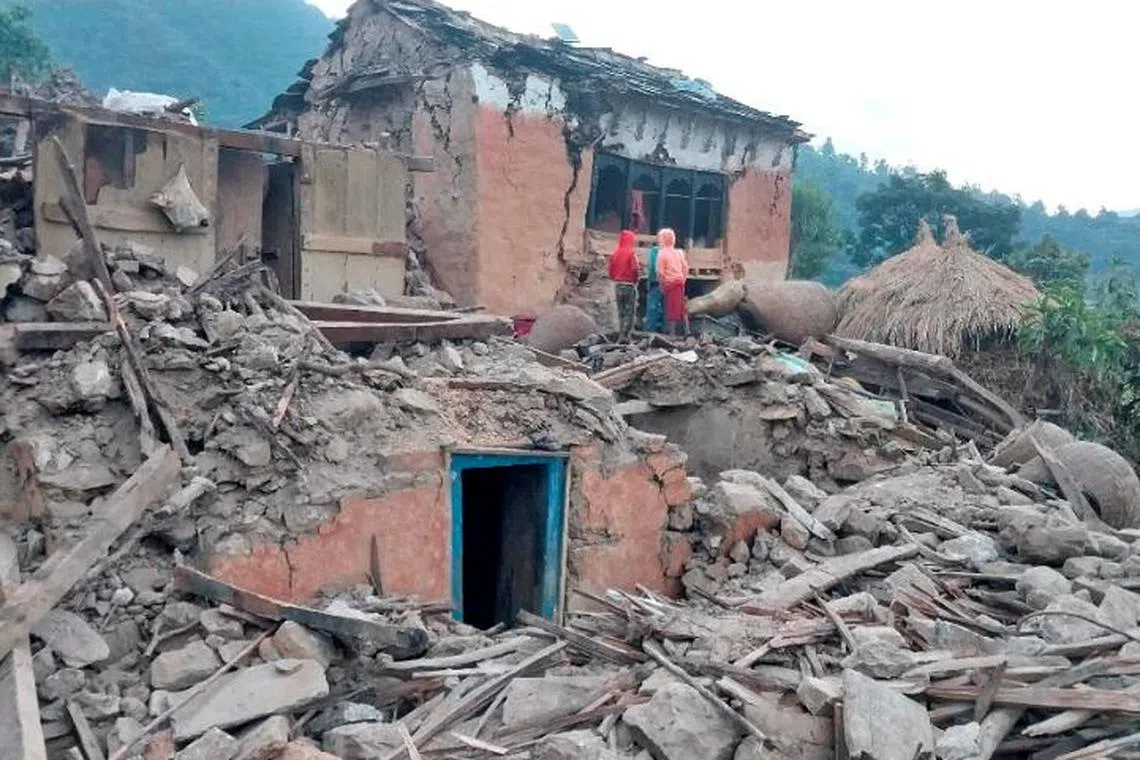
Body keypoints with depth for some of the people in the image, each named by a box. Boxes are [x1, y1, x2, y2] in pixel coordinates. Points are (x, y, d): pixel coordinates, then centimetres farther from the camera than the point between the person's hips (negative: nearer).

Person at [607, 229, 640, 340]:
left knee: (621, 312, 14)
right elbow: (635, 269, -18)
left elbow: (611, 270, 5)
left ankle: (621, 334, 15)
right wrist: (637, 278, 0)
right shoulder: (631, 252, -10)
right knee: (630, 312, -1)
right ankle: (625, 335, -9)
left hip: (618, 285, 5)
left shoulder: (615, 253, 5)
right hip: (629, 285, -5)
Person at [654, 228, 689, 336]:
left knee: (671, 308, 0)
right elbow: (685, 268, 9)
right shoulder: (679, 252, 8)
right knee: (682, 307, 13)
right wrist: (683, 280, 16)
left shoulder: (662, 253, -8)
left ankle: (672, 332, 3)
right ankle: (687, 330, 14)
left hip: (670, 283, -5)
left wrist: (662, 285, -4)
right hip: (680, 281, 5)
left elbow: (660, 272, -13)